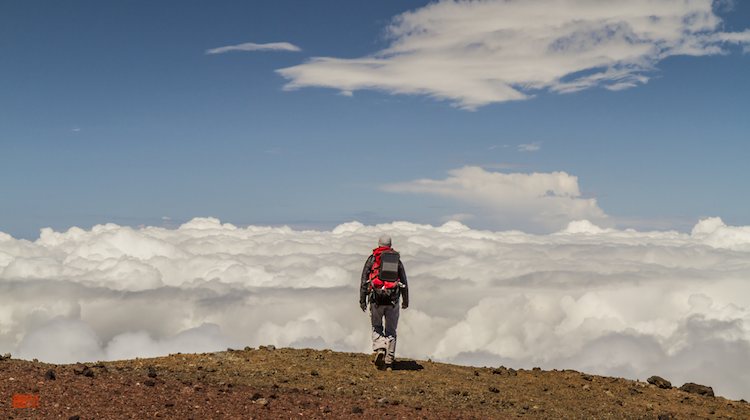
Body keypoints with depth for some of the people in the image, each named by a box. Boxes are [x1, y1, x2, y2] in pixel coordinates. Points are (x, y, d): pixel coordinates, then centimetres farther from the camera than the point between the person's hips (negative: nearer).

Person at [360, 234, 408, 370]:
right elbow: (404, 282, 14)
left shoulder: (372, 258, 7)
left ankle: (379, 350, -8)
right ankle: (389, 361, 9)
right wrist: (405, 300, 23)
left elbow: (364, 279, 1)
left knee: (377, 327, 16)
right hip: (393, 299, 1)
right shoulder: (397, 260, 13)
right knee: (391, 331, 11)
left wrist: (362, 299, 2)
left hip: (376, 299, -1)